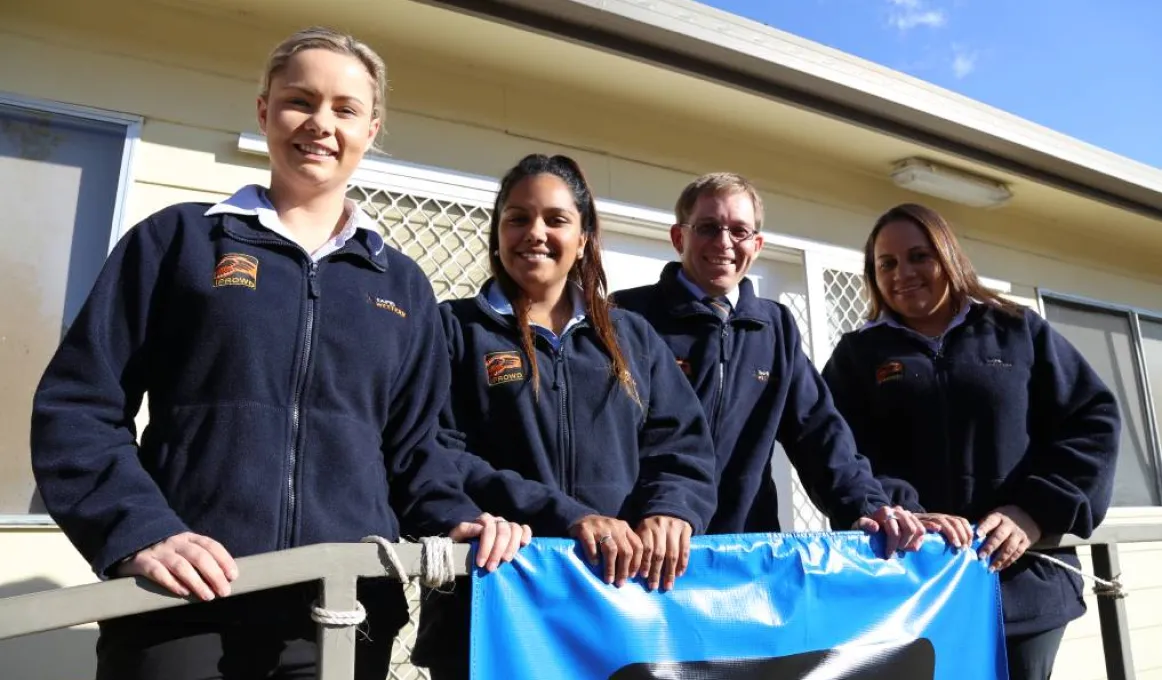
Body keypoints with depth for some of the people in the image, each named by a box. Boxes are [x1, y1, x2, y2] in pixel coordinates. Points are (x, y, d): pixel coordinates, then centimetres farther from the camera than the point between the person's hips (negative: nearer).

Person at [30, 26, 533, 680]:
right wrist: (138, 531, -15)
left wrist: (455, 519, -6)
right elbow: (79, 406, 1)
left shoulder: (403, 286, 12)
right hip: (183, 608, -2)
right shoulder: (180, 238, 6)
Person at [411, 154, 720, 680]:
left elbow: (683, 443, 5)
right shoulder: (455, 329, 2)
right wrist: (567, 518, -21)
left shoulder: (632, 338, 13)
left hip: (625, 591, 3)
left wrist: (669, 512, -17)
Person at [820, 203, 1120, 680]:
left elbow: (1093, 419, 4)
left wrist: (1037, 511, -9)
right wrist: (902, 514, -22)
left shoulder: (1019, 331, 12)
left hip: (1026, 581, 1)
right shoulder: (858, 353, 9)